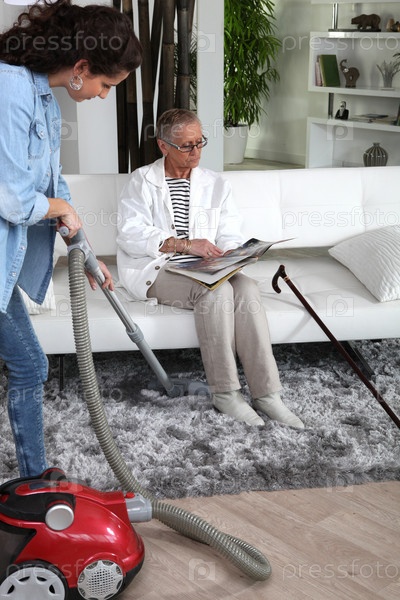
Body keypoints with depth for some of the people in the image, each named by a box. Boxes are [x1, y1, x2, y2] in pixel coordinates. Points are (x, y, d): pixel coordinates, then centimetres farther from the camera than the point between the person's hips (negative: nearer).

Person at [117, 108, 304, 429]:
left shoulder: (216, 184, 17)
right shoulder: (142, 181, 4)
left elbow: (230, 236, 10)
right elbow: (130, 234, -11)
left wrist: (228, 254, -15)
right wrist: (183, 244, -22)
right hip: (156, 270, -4)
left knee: (247, 288, -28)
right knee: (217, 291, -33)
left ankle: (266, 393, -28)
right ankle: (225, 391, -23)